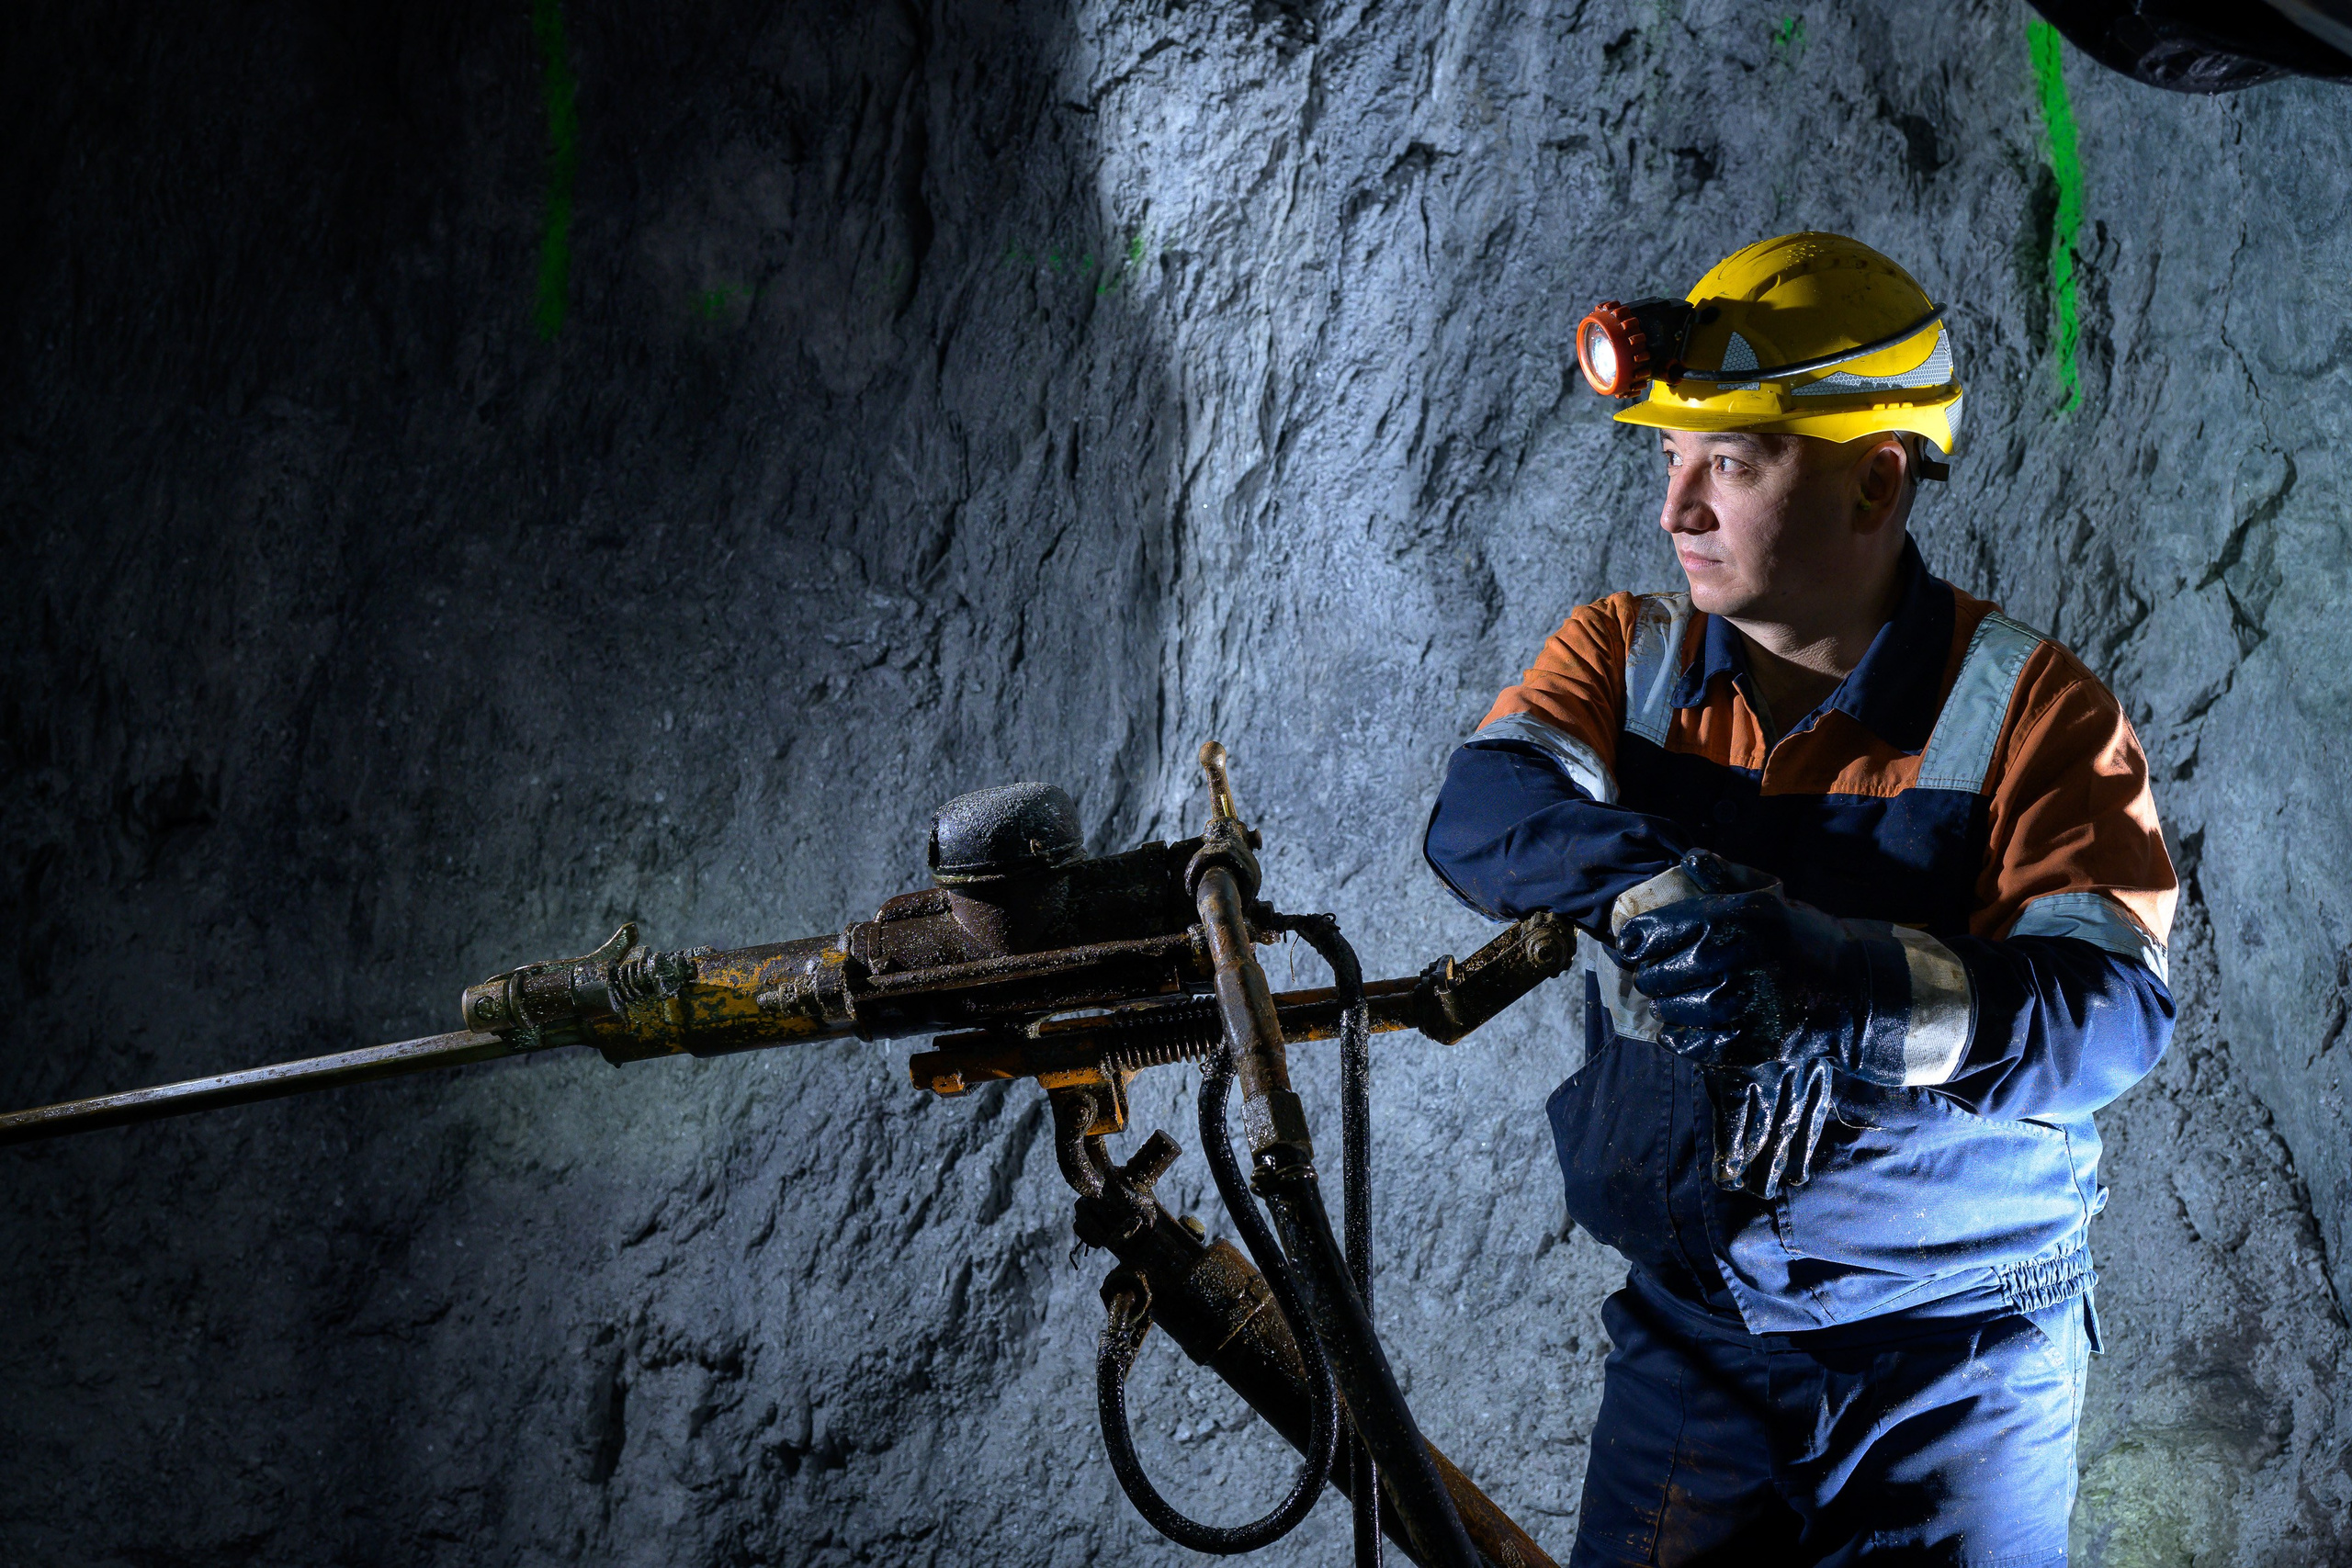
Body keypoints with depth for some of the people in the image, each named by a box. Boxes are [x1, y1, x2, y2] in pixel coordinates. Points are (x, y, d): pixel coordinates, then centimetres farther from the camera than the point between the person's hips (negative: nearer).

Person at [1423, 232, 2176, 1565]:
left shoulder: (2031, 709, -11)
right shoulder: (1629, 657, 2)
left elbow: (2108, 1012, -23)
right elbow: (1483, 813, -16)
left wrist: (1850, 987, -40)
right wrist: (1654, 888, -36)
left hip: (1958, 1359, -2)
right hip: (1691, 1332, 3)